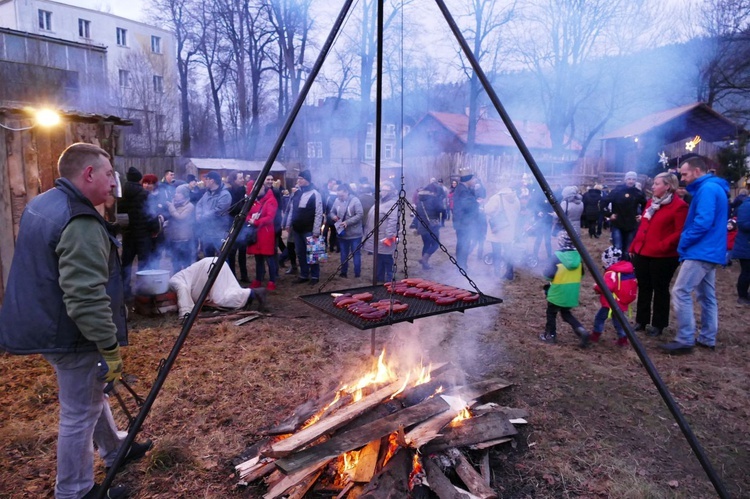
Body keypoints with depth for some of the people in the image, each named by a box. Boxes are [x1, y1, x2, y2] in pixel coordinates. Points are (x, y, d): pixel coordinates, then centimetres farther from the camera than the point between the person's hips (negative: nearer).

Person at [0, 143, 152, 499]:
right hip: (72, 335, -10)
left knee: (90, 394, 26)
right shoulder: (80, 223, -26)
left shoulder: (40, 204, 7)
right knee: (80, 413, 7)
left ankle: (113, 450, 46)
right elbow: (86, 298, -31)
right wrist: (110, 347, -23)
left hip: (47, 325, 11)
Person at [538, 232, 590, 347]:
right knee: (566, 313, 22)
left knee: (551, 313, 16)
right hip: (572, 293, 5)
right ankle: (581, 330, 3)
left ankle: (550, 335, 26)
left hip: (558, 292, -5)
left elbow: (549, 275, -20)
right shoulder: (578, 256, -2)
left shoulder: (557, 256, -19)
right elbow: (581, 273, 10)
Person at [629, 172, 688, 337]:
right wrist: (633, 247, 15)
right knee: (643, 288, 14)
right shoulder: (651, 202, 15)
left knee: (660, 290, 5)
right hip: (642, 253, 8)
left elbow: (680, 232, -15)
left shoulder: (679, 206, -10)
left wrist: (662, 246, -23)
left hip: (663, 256, -7)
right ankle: (641, 321, 24)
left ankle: (658, 324, 18)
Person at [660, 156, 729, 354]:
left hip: (701, 251, -11)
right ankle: (708, 339, 21)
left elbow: (703, 222, -23)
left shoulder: (707, 189, -14)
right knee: (707, 295, 14)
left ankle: (685, 340, -8)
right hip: (710, 251, 11)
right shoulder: (714, 188, 19)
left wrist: (683, 242, -13)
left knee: (680, 292, -11)